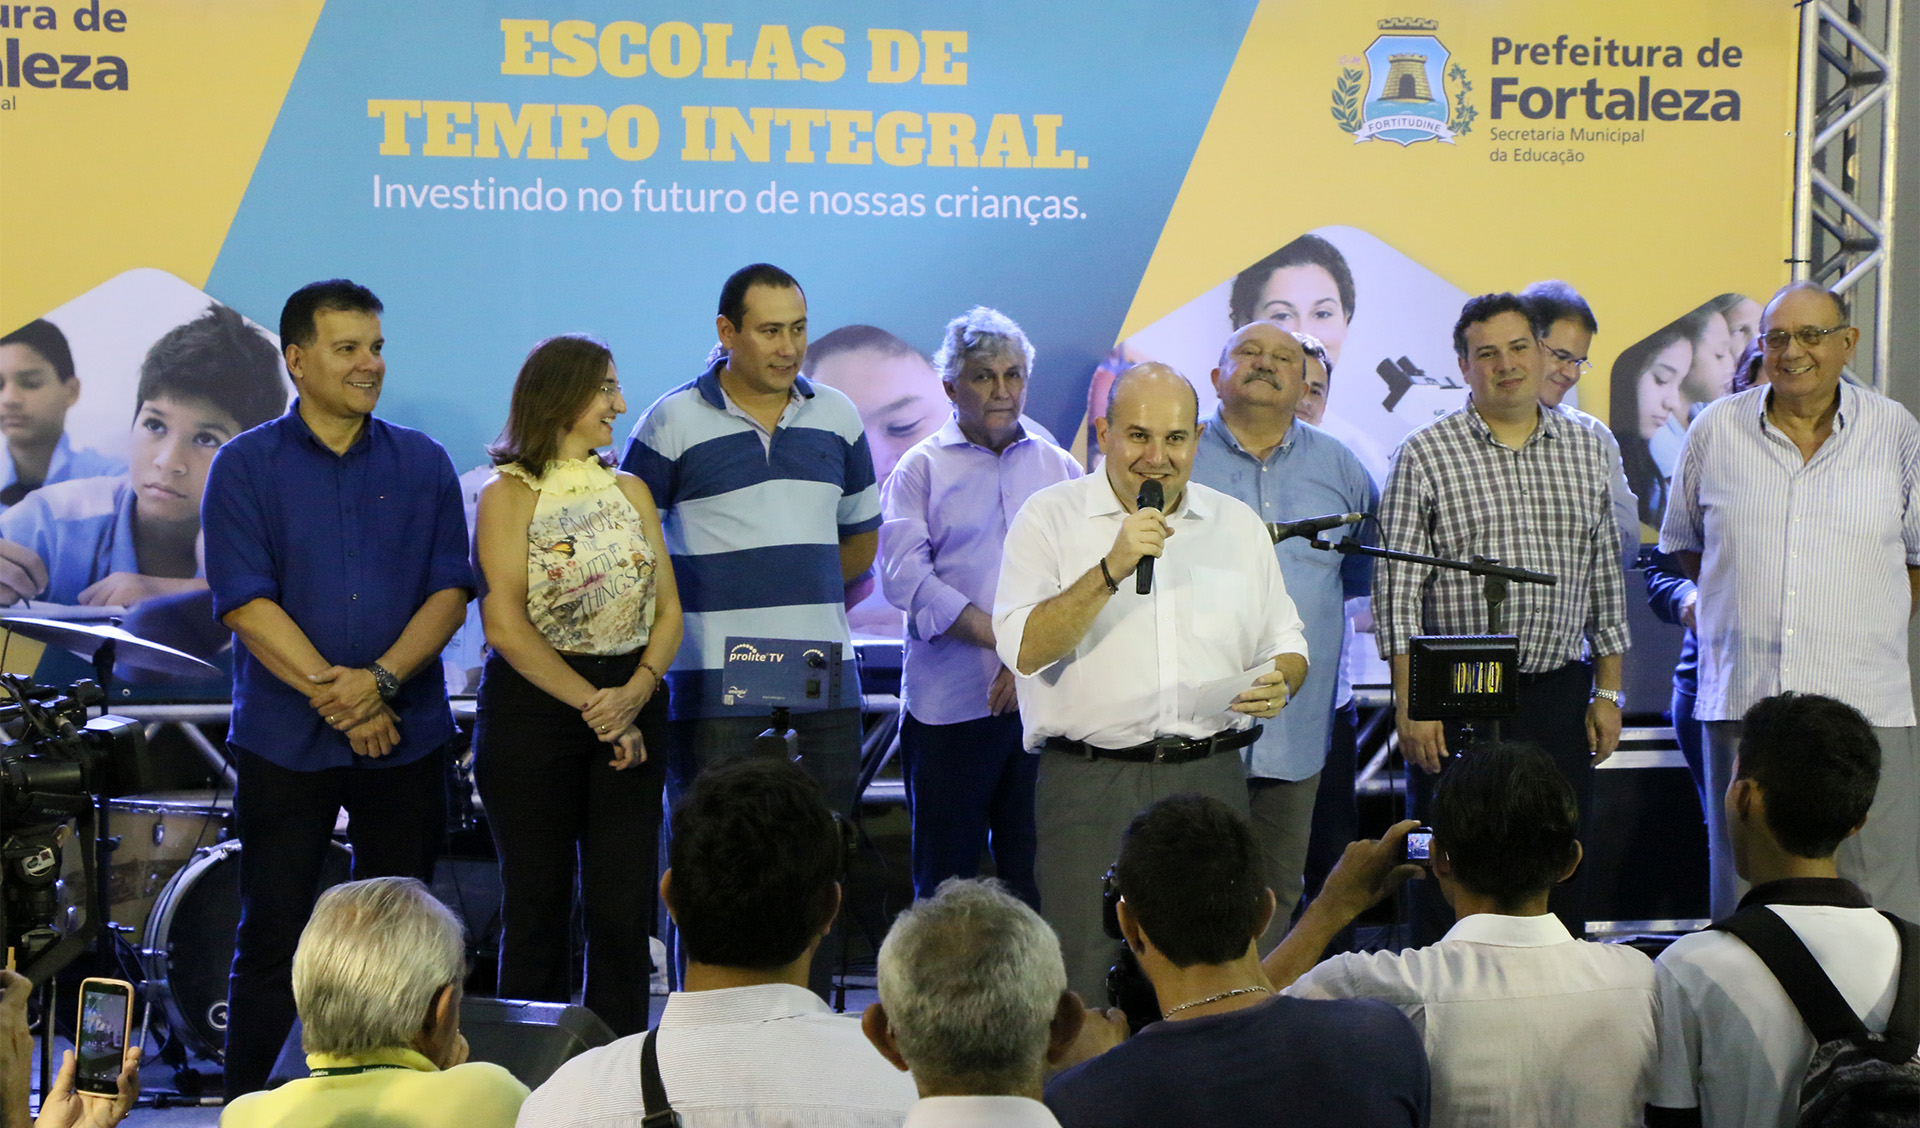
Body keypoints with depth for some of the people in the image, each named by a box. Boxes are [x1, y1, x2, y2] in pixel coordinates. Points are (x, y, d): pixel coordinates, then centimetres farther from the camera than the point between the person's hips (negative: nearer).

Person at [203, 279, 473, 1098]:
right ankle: (246, 1102, 14)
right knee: (272, 933, 2)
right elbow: (244, 602, -9)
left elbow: (449, 590, 0)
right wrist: (333, 694, -16)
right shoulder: (246, 467, -1)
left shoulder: (423, 464, 6)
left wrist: (380, 679, -15)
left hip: (406, 737, 2)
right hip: (284, 742, -2)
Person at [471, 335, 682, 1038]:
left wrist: (636, 692, -11)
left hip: (632, 708, 4)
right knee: (538, 906, 2)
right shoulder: (509, 496, -3)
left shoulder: (629, 491, 13)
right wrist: (594, 708, -14)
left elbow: (667, 610, 8)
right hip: (533, 709, -4)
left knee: (624, 906, 2)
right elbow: (507, 626, -11)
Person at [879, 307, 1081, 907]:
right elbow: (905, 574, -7)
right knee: (944, 877, 1)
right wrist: (999, 636, -16)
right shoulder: (922, 468, 7)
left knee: (1037, 874, 3)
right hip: (950, 702, -2)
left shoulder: (1060, 469, 14)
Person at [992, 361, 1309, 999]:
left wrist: (1279, 684, -3)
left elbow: (1286, 643, 20)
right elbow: (1024, 650, -10)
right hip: (1089, 782, -3)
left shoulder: (1239, 525, 13)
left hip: (1211, 779, 3)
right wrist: (1112, 569, -19)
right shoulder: (1050, 517, 1)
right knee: (1082, 989, -8)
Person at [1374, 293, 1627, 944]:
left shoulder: (1587, 452, 10)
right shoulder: (1425, 456, -3)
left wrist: (1607, 693, 9)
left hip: (1560, 694, 3)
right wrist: (1410, 704, -10)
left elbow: (1605, 583, 14)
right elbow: (1397, 592, -5)